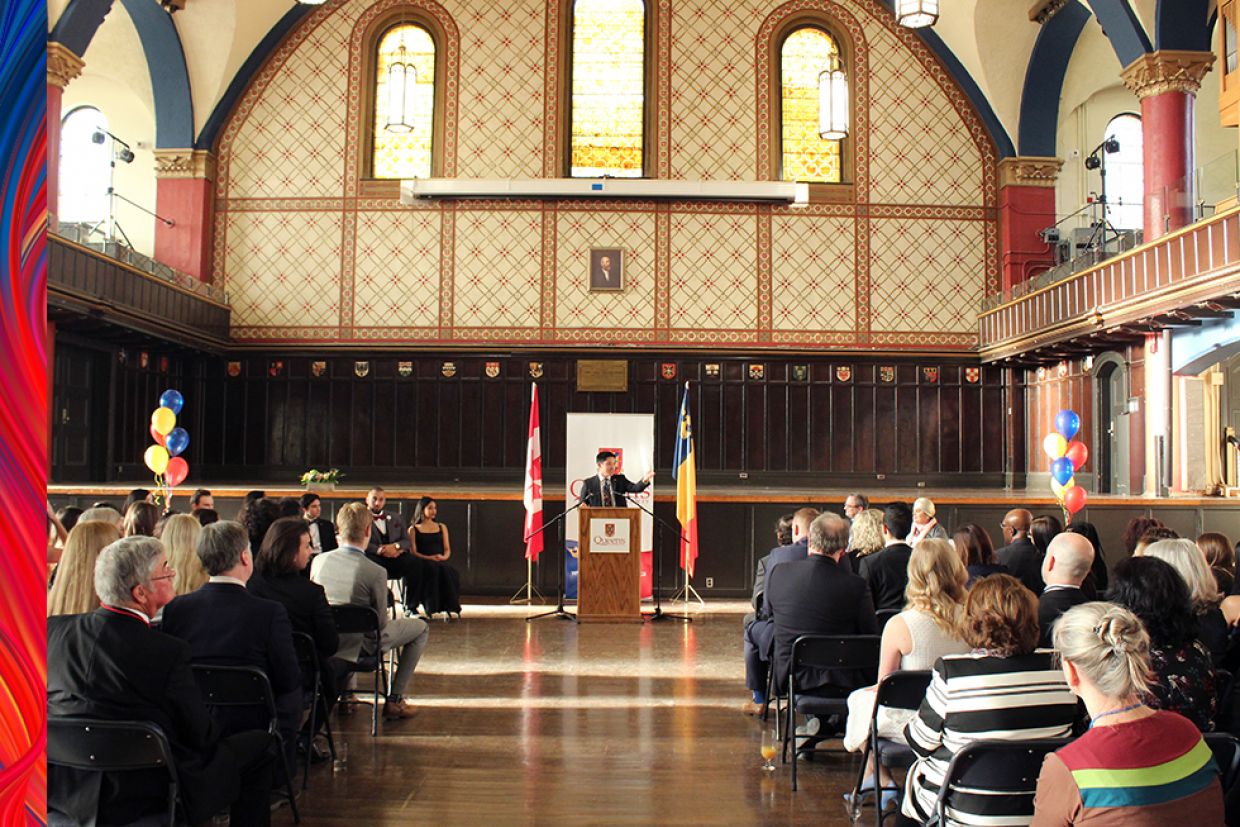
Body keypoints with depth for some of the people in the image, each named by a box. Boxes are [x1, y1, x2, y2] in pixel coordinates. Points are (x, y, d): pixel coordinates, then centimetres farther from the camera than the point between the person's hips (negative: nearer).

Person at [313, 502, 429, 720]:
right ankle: (394, 700, 14)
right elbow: (381, 623, -15)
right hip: (363, 645, -5)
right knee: (421, 628, 15)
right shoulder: (376, 572, -25)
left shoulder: (319, 561, -11)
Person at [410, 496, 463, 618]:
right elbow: (413, 552, 1)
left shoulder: (442, 527, 24)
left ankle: (450, 608, -40)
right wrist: (429, 558, -17)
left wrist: (443, 557, -8)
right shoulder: (414, 529, 13)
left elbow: (447, 550, 16)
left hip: (441, 562, 3)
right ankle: (431, 608, -41)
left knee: (448, 571, -33)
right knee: (433, 570, -38)